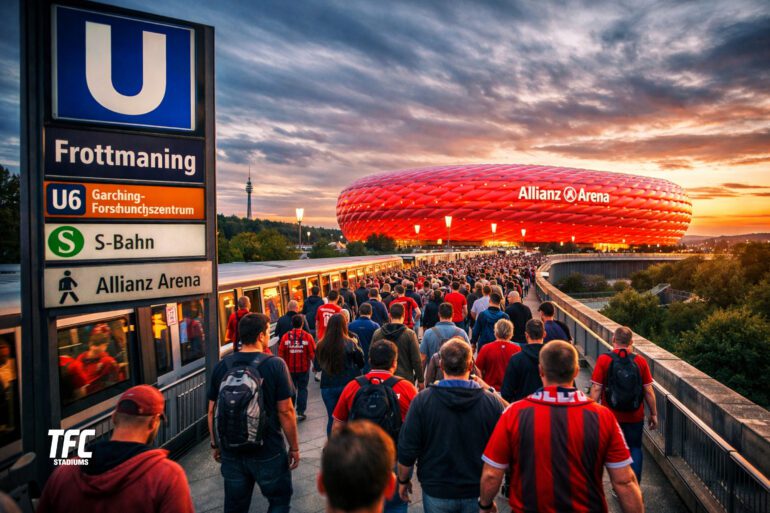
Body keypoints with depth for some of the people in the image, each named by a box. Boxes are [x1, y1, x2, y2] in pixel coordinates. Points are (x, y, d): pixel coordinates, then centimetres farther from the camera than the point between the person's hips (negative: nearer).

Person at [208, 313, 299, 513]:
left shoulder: (222, 366, -4)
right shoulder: (275, 365, -15)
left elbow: (212, 411, 3)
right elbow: (285, 411, -14)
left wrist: (216, 444, 17)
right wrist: (294, 447, -2)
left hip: (231, 452, 4)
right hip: (268, 452, -4)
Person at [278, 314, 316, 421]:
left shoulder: (285, 336, -10)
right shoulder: (307, 336, -13)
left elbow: (280, 354, -7)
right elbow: (313, 354, -12)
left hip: (289, 368, 2)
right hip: (303, 368, -1)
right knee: (302, 389, 10)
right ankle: (300, 412, 8)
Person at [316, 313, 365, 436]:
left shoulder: (321, 345, -7)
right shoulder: (350, 344, -13)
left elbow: (317, 366, 6)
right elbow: (361, 363, 0)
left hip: (328, 386, 2)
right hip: (348, 385, -1)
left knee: (332, 418, 12)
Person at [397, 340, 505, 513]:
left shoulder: (422, 400, -18)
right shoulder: (491, 402, -16)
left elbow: (407, 449, -12)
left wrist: (403, 480, 4)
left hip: (436, 493, 0)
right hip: (477, 492, 1)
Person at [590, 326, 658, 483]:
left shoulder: (604, 360, -12)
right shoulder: (640, 361, -7)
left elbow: (596, 389, -13)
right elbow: (648, 391, -4)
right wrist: (653, 414, 8)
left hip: (611, 416, -1)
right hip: (635, 417, 1)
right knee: (635, 449, 19)